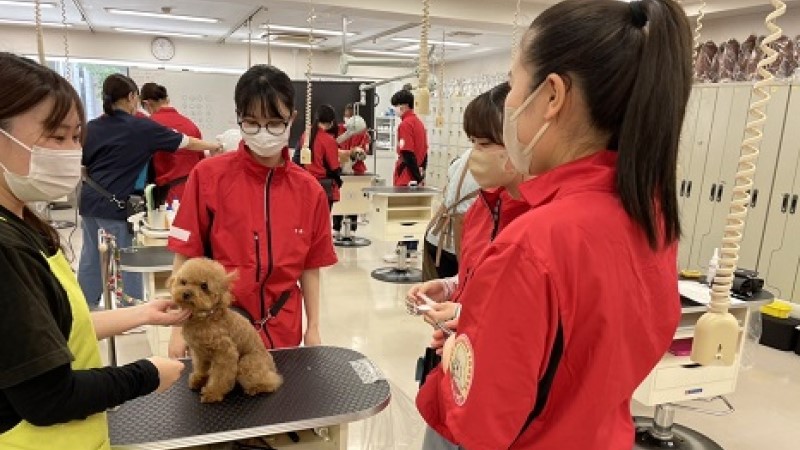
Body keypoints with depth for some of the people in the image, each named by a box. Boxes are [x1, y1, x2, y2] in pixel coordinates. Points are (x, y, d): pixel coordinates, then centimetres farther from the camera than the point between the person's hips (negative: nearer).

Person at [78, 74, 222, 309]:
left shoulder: (92, 127, 8)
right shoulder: (142, 127, -6)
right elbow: (185, 142, 4)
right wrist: (212, 146, 19)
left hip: (89, 200, 6)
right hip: (113, 204, -6)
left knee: (90, 258, 14)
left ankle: (86, 308, 25)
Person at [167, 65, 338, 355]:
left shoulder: (309, 190, -2)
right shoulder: (208, 176, -9)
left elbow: (309, 267, 4)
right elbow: (187, 256, -5)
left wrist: (313, 329, 5)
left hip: (282, 331, 2)